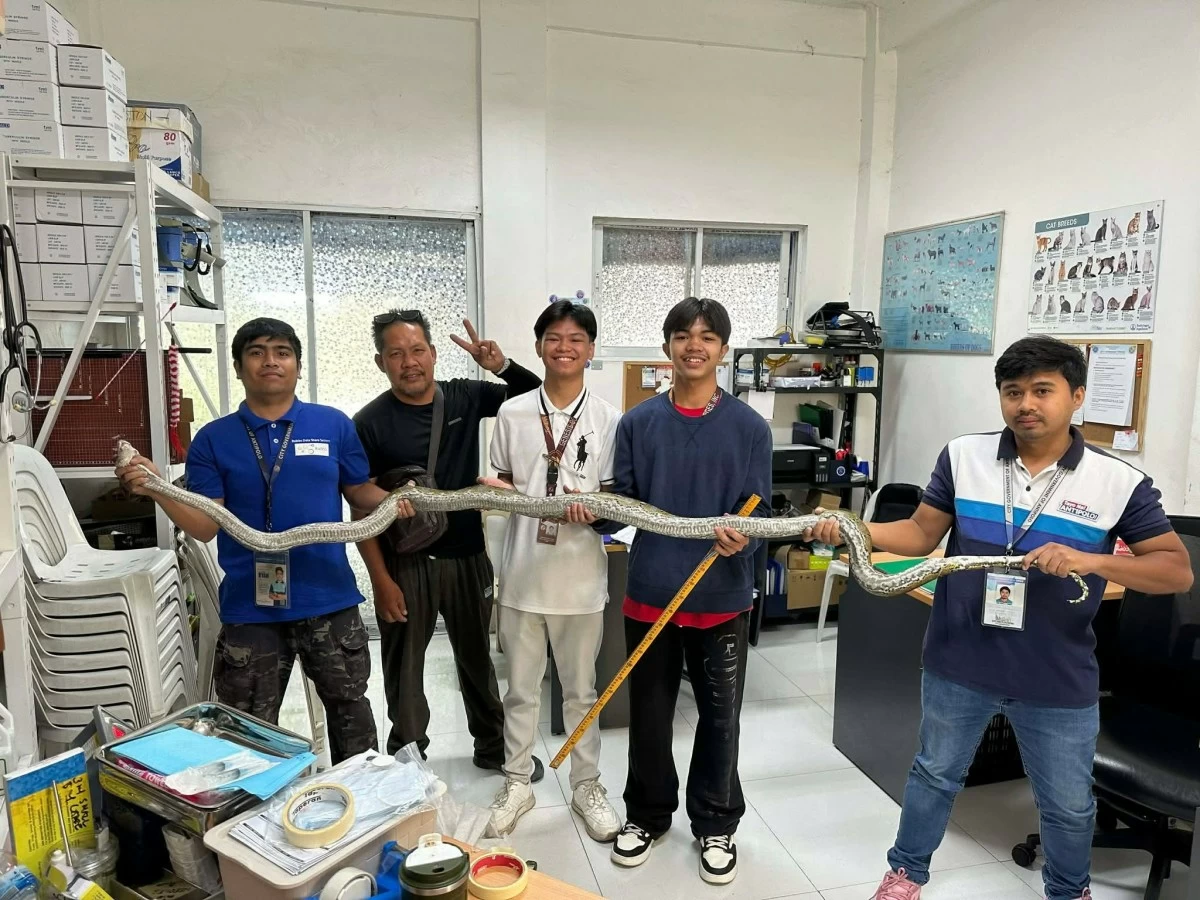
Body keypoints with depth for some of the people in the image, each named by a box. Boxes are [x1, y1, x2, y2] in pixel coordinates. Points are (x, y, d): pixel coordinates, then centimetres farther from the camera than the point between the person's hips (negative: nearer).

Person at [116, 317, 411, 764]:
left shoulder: (334, 425, 1)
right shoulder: (213, 439, 0)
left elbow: (361, 494, 6)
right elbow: (206, 526, -6)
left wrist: (393, 499, -16)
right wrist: (158, 490, -23)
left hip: (330, 600, 1)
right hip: (251, 608, 0)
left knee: (350, 709, 18)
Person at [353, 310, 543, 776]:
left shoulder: (466, 396, -1)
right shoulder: (370, 422, -9)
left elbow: (538, 396, 5)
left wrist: (501, 365, -14)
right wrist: (381, 580, -12)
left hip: (468, 556, 3)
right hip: (405, 563, -3)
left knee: (477, 657, 19)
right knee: (405, 669, 10)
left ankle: (493, 747, 37)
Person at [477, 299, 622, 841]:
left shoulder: (608, 420, -3)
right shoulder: (512, 414, 1)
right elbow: (500, 485, 8)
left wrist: (594, 508, -22)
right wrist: (493, 490, -14)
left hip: (580, 575, -1)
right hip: (523, 572, 1)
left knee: (580, 690, 14)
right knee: (521, 690, 15)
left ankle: (587, 788, 33)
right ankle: (517, 786, 33)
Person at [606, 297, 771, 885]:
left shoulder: (750, 427, -4)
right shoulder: (638, 422, 0)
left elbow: (759, 513, -5)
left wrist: (739, 536, -26)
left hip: (723, 598, -1)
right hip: (650, 594, 1)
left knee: (719, 719, 14)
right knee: (648, 716, 15)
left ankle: (716, 825, 35)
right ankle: (647, 815, 38)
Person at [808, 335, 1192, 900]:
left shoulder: (1118, 482, -10)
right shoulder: (962, 457, -5)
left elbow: (1177, 571, -9)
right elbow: (922, 534, -1)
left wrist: (1092, 560, -26)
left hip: (1059, 679, 0)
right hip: (958, 663, 1)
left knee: (1068, 804, 20)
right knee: (935, 774, 20)